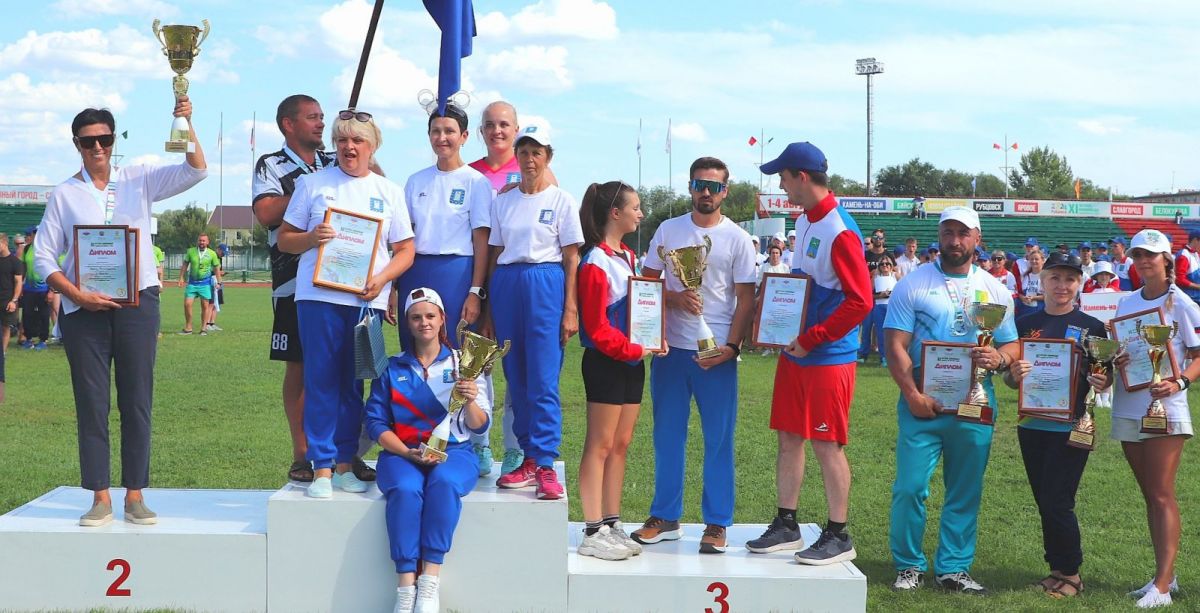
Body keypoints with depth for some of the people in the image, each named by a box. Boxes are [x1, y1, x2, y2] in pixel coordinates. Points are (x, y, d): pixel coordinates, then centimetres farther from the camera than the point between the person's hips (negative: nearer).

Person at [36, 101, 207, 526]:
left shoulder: (138, 179, 8)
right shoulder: (64, 194, 6)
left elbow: (195, 171, -2)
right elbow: (44, 256, 3)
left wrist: (186, 124, -16)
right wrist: (78, 296, -10)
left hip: (137, 301, 1)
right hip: (84, 308, 0)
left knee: (137, 399, 1)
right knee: (91, 401, 0)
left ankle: (135, 495, 6)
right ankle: (100, 498, 5)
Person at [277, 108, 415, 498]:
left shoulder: (389, 192, 12)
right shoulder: (312, 184, 9)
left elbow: (405, 251, 10)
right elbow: (284, 239, 9)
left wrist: (381, 279, -9)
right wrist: (311, 238, -12)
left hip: (366, 299, 2)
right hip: (318, 295, -2)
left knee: (354, 385, 6)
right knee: (321, 382, -4)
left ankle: (344, 466, 13)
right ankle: (321, 469, -1)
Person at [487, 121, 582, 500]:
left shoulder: (562, 201, 3)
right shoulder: (503, 201, 13)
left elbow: (571, 259, 0)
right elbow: (494, 255, 14)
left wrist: (571, 309, -7)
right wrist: (488, 306, 10)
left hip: (546, 286, -4)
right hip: (506, 286, 4)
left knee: (544, 380, -9)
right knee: (516, 378, 5)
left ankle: (546, 466, -9)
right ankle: (529, 459, 11)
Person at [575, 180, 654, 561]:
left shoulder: (629, 257, 14)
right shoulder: (596, 263, -13)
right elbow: (598, 328, -17)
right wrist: (635, 349, -18)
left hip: (631, 362, 9)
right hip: (605, 362, -9)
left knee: (621, 445, 11)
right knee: (600, 446, -4)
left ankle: (612, 525, 18)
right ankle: (593, 534, 0)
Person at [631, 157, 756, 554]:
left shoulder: (737, 239, 2)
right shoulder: (668, 230, 8)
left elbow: (746, 299, 0)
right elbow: (647, 282, 9)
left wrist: (732, 346, -12)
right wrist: (676, 298, -11)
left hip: (717, 353, -2)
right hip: (670, 348, 3)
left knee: (719, 439, 0)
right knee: (667, 435, 9)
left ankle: (716, 524, 8)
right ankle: (665, 517, 19)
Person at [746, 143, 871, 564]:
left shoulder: (839, 230, -19)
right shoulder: (803, 221, 9)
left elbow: (860, 301, -21)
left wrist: (811, 339, -18)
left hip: (828, 357, -8)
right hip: (795, 352, 8)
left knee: (826, 444, -1)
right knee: (789, 437, 12)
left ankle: (838, 537, 9)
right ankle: (786, 525, 21)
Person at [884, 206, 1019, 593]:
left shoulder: (994, 290, 11)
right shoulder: (913, 285, 1)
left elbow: (1012, 346, 11)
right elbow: (896, 345, -5)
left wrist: (998, 358, -13)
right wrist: (913, 394, -15)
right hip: (923, 402, -3)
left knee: (965, 492, 7)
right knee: (910, 487, -6)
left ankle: (953, 568, 18)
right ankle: (909, 565, 10)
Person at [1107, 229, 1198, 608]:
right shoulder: (1126, 303, 11)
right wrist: (1115, 362, -7)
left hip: (1165, 407, -6)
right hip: (1128, 407, 6)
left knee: (1162, 495, -9)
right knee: (1150, 495, 11)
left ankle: (1162, 586, -11)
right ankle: (1165, 574, 20)